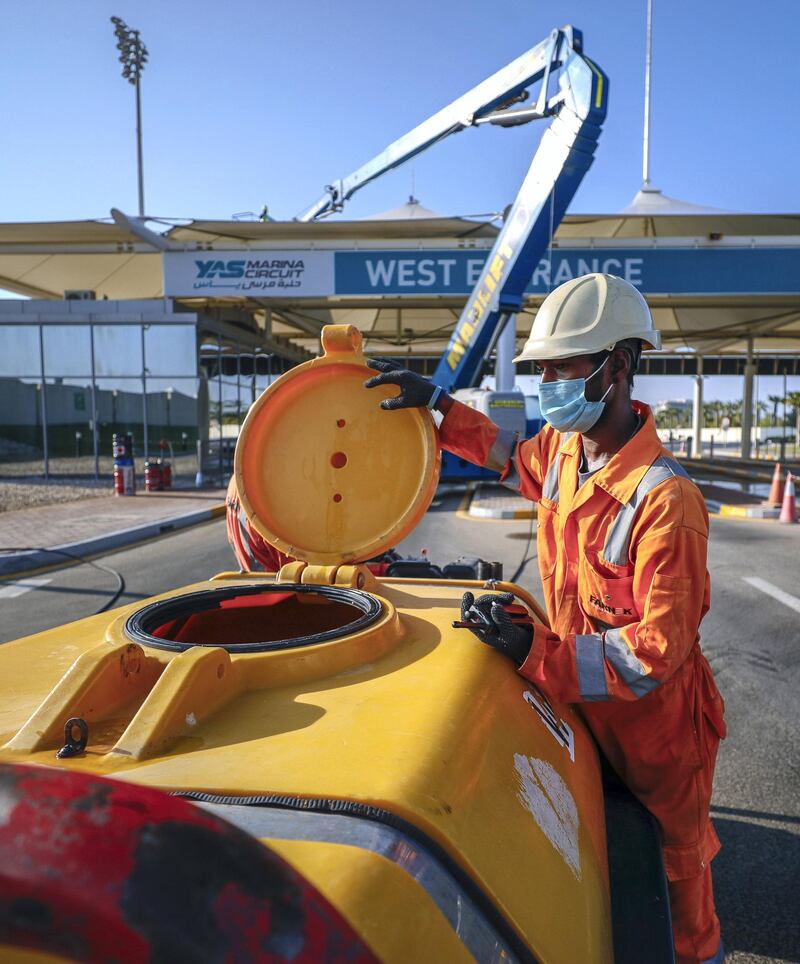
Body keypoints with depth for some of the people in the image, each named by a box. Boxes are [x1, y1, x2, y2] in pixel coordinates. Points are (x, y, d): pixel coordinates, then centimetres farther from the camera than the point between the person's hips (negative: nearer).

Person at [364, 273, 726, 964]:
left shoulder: (665, 500, -32)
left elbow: (659, 653, -30)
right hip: (587, 705, 7)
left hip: (658, 724, -6)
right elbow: (514, 458, 17)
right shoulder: (562, 448, -8)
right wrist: (436, 403, 9)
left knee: (673, 864, 20)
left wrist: (534, 650, -35)